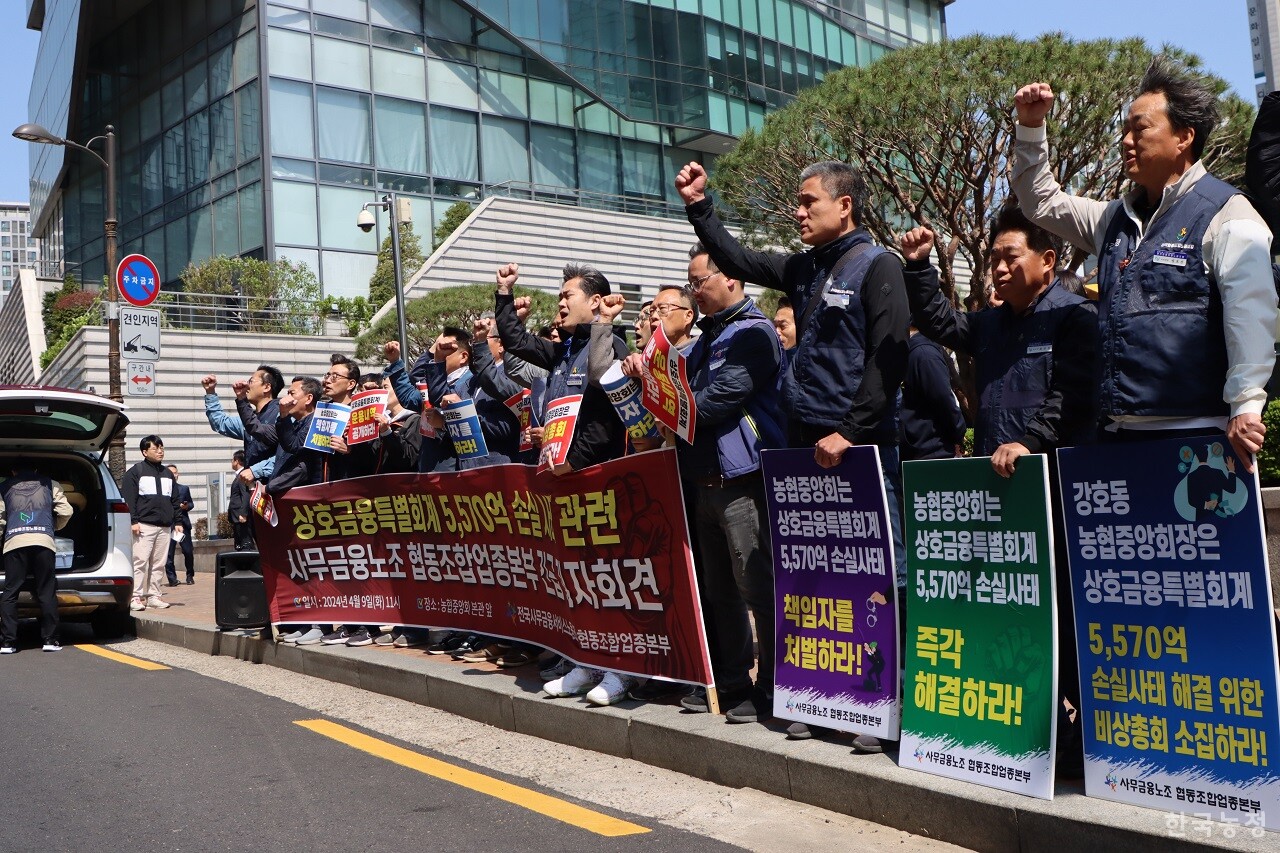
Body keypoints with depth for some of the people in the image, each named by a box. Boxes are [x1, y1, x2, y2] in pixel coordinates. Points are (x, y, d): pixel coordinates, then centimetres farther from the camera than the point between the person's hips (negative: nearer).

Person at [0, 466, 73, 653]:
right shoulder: (49, 484, 19)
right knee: (47, 593, 5)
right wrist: (55, 527, 30)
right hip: (43, 541, 0)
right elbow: (66, 511, 12)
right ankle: (49, 640, 4)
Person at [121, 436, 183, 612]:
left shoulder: (168, 474, 20)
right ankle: (135, 597, -8)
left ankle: (153, 596, 11)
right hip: (144, 526, -5)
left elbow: (174, 500, 22)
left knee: (158, 564, 6)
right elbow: (128, 498, -4)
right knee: (140, 561, -10)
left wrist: (177, 522, 15)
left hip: (165, 527, 6)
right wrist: (133, 520, -13)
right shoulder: (135, 472, 3)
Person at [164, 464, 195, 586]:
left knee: (188, 551, 1)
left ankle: (190, 576, 16)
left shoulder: (184, 489, 15)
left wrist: (187, 506, -4)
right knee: (169, 553, -2)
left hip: (183, 523, 3)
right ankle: (172, 578, 5)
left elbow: (191, 503, 16)